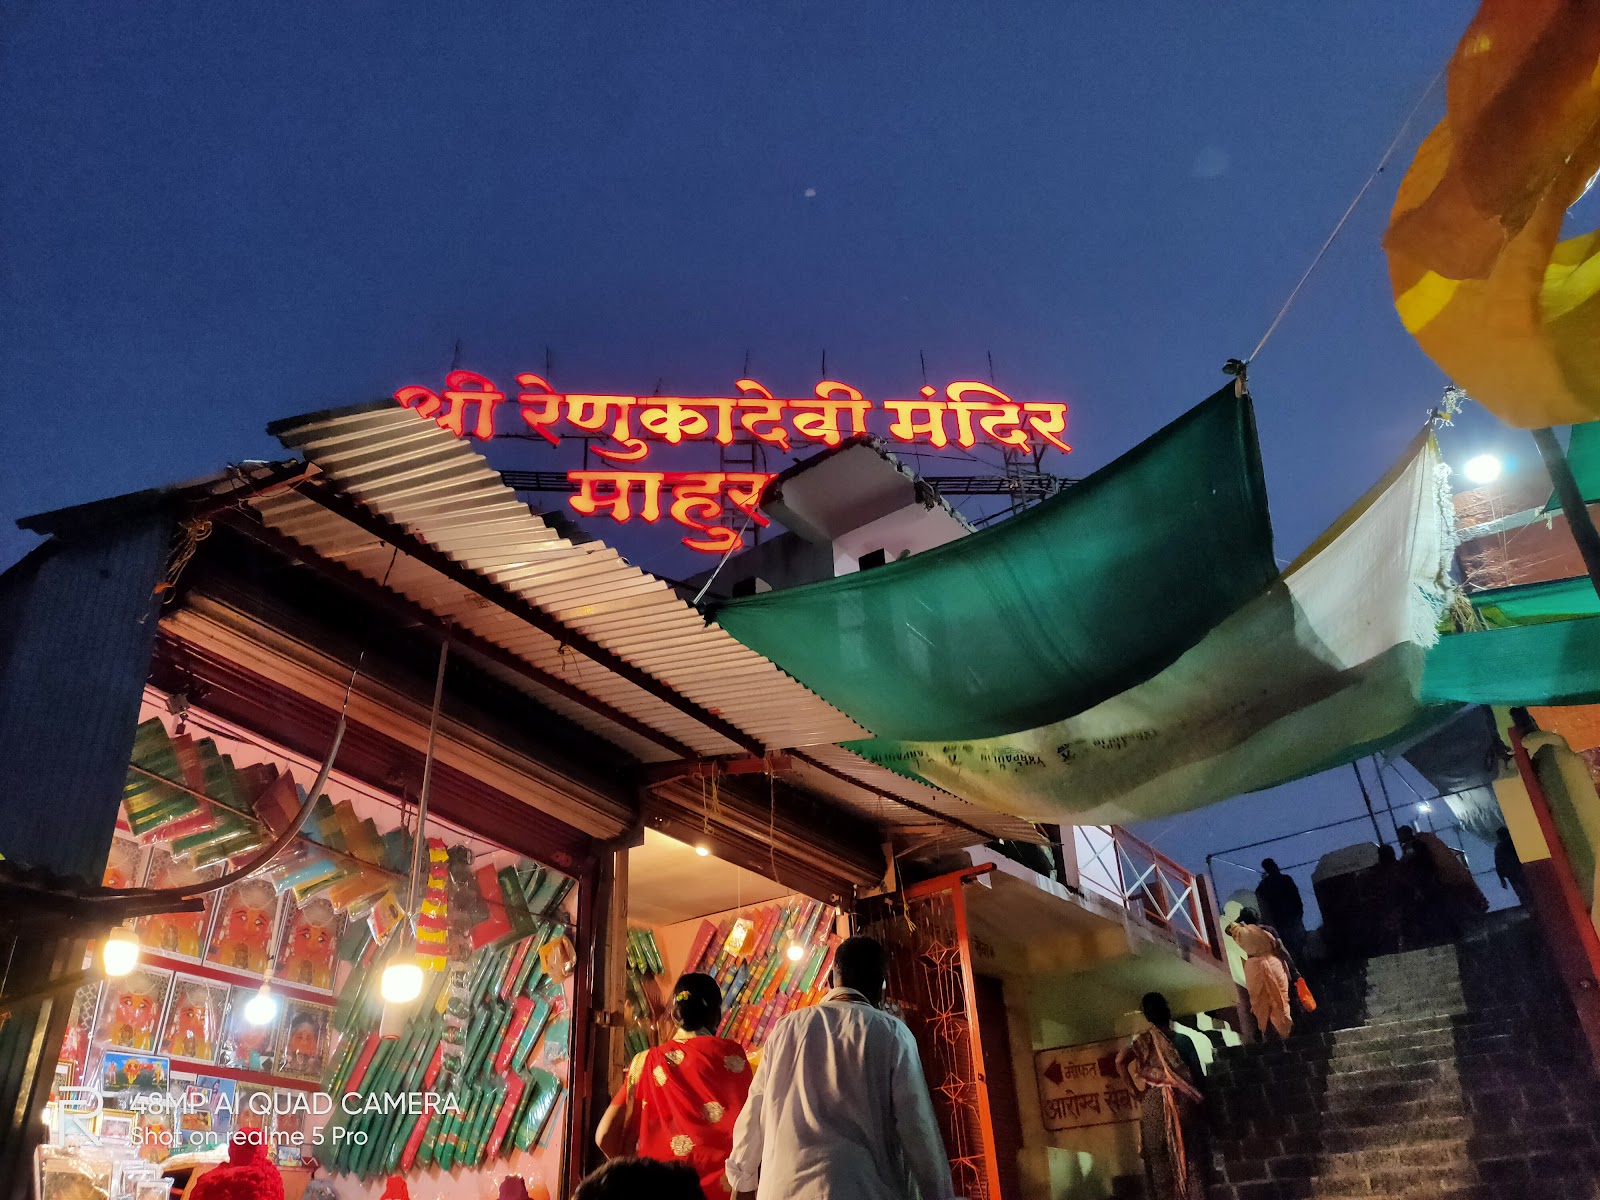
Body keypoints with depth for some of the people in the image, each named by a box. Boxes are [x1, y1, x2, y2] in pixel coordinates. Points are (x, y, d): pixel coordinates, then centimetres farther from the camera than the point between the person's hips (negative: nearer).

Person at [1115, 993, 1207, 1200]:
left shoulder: (1142, 1041, 2)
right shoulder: (1183, 1040, 3)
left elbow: (1120, 1061, -12)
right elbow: (1199, 1076, 2)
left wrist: (1137, 1089, 1)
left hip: (1155, 1106, 0)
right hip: (1183, 1105, 1)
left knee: (1161, 1164, 5)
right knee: (1190, 1162, 5)